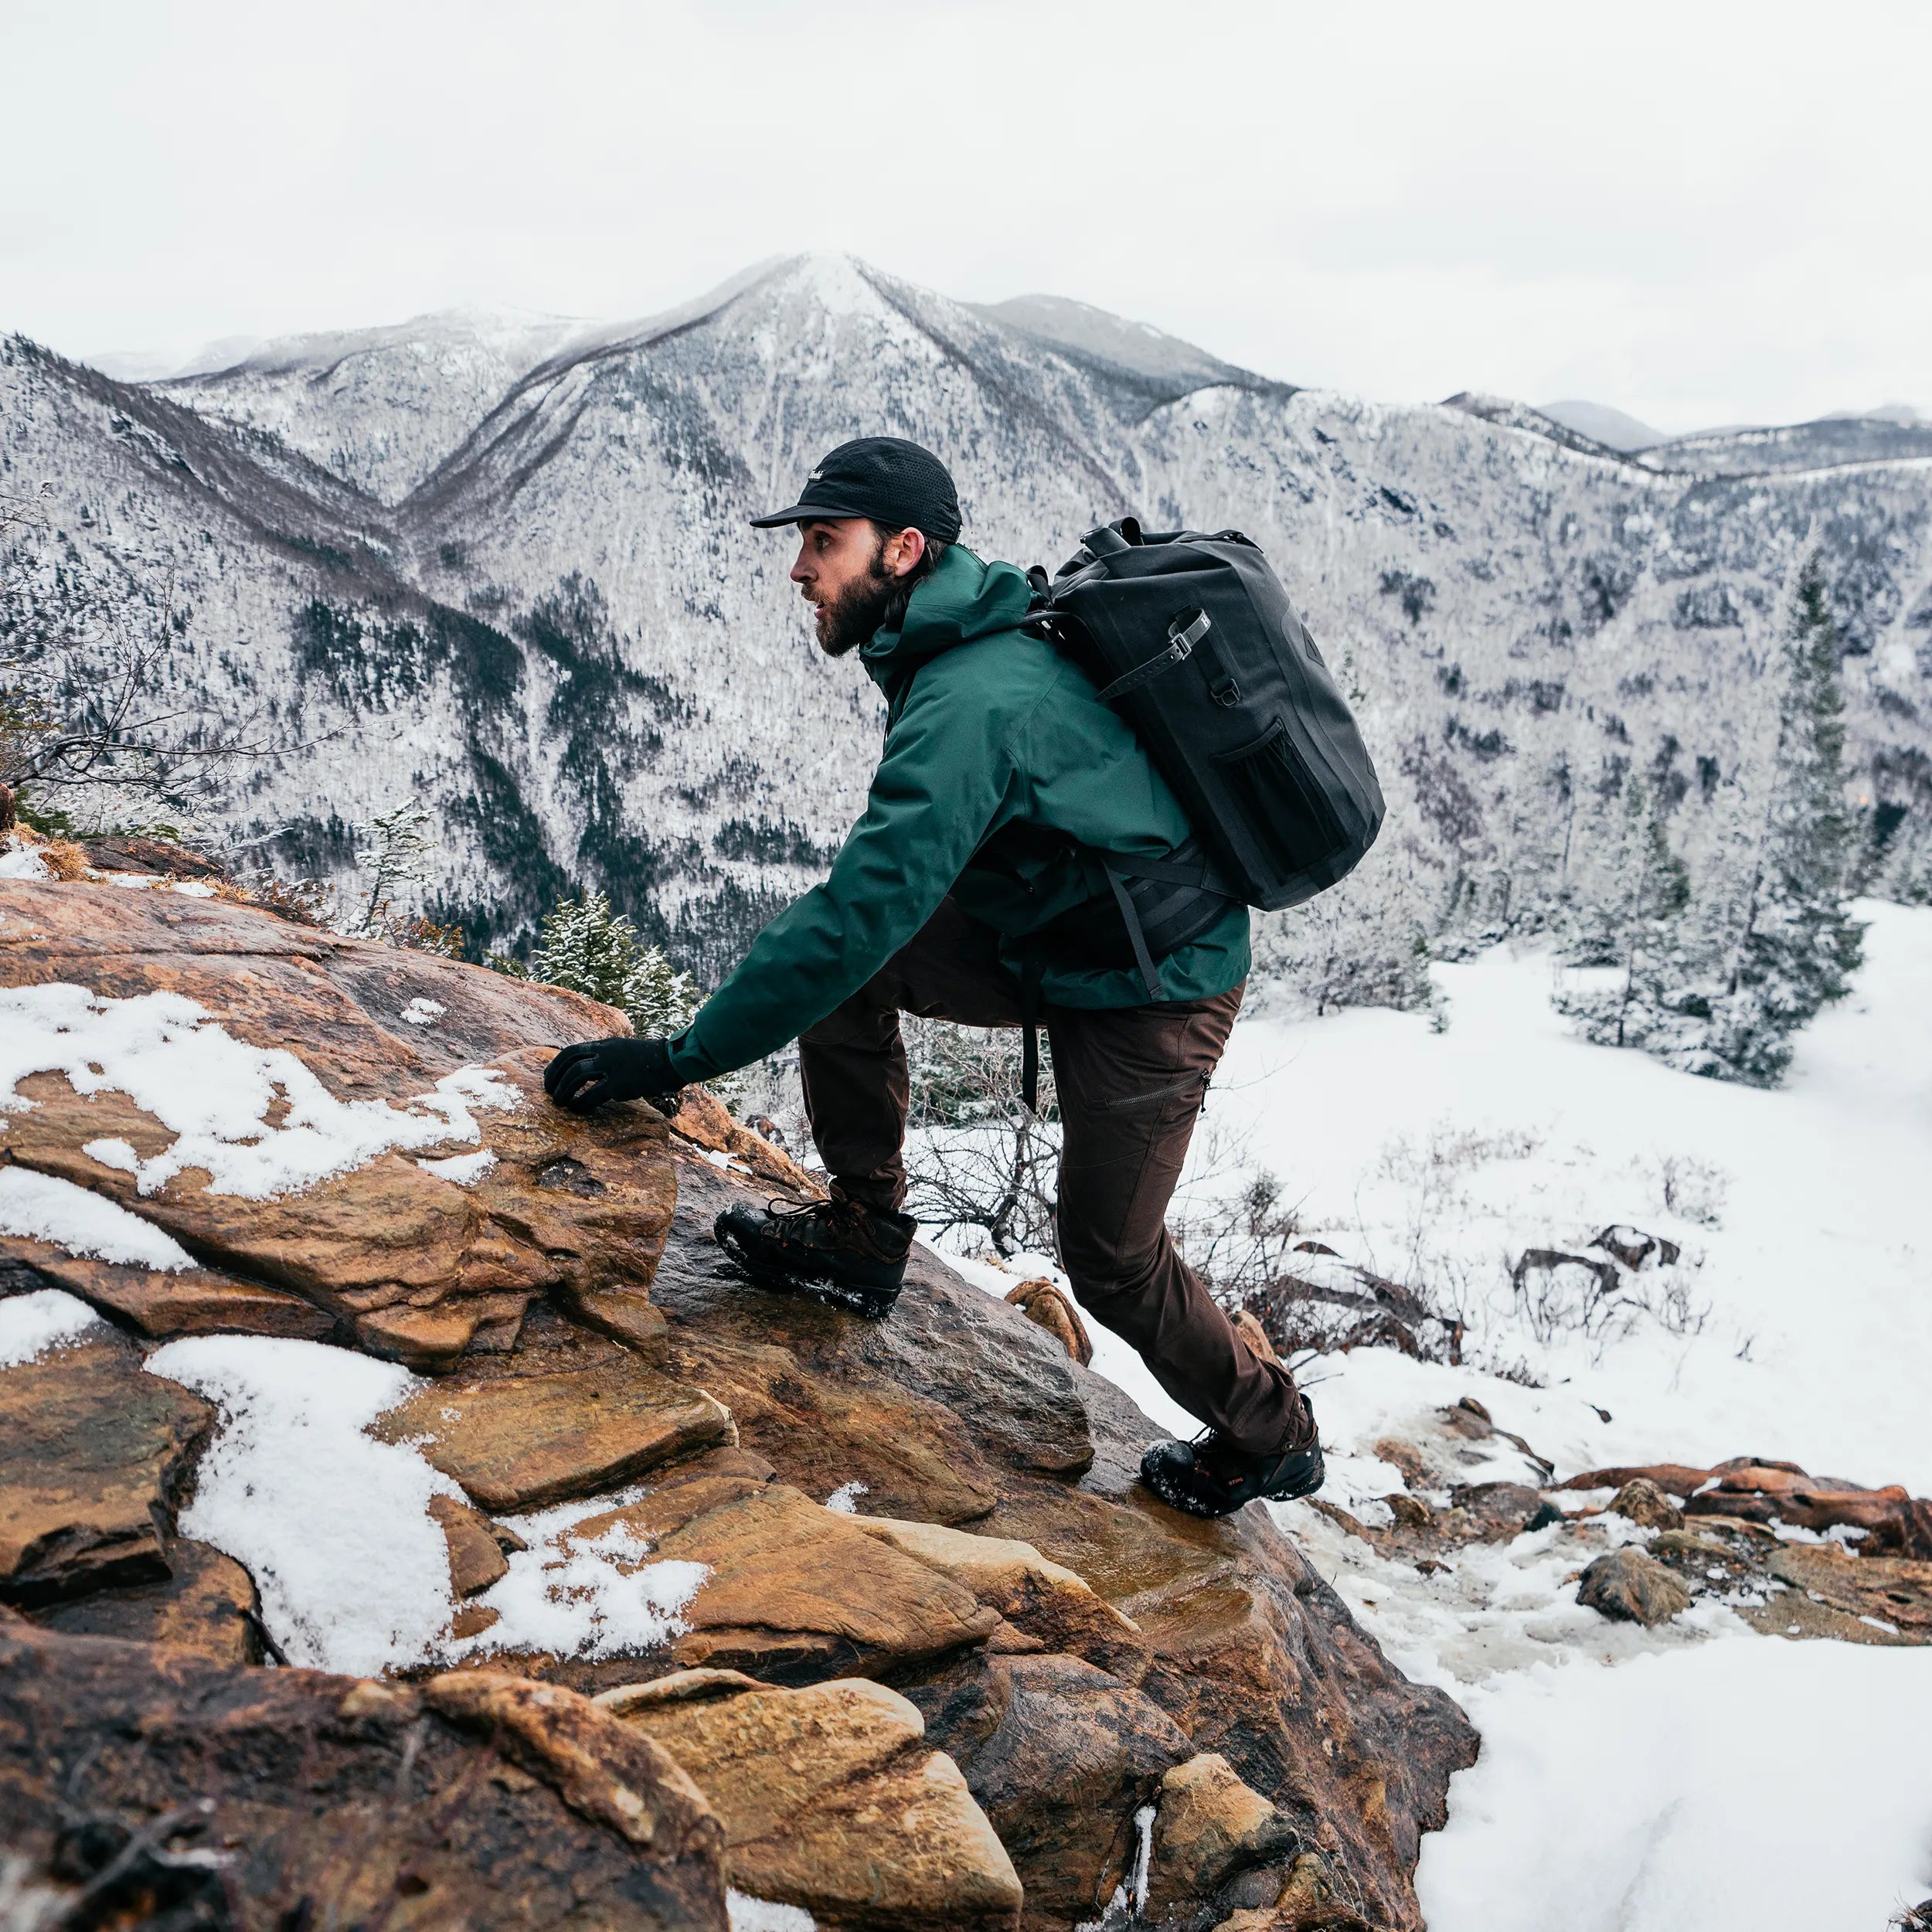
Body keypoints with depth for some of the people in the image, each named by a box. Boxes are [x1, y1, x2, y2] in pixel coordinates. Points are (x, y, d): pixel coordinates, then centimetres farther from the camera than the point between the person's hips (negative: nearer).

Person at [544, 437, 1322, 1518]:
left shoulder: (975, 702, -30)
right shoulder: (976, 645, 0)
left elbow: (868, 910, -34)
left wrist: (678, 1059, -30)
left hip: (1155, 993, -8)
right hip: (1058, 937, 9)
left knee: (1111, 1263, 4)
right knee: (827, 946, -5)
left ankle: (1272, 1437, 29)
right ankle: (864, 1235, 6)